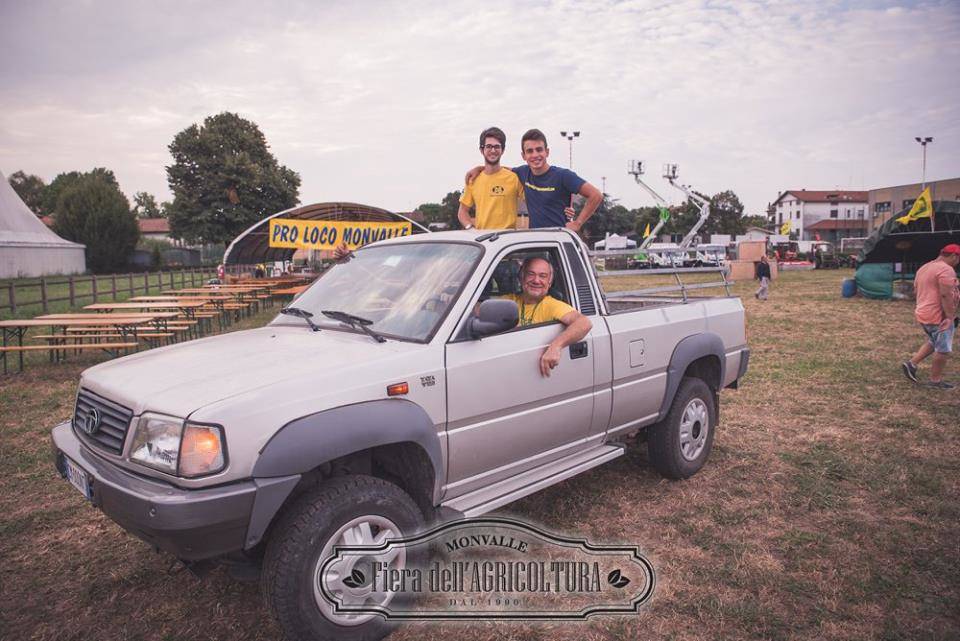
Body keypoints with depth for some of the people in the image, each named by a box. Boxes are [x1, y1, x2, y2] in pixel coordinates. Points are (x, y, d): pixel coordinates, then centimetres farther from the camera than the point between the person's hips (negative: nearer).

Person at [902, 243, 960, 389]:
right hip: (939, 316, -9)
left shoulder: (923, 268, 13)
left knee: (933, 343, 25)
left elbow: (916, 290, 20)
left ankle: (912, 363, 16)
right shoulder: (946, 269, -16)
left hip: (922, 313, 9)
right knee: (943, 349, 3)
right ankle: (936, 380, 11)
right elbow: (946, 295, -23)